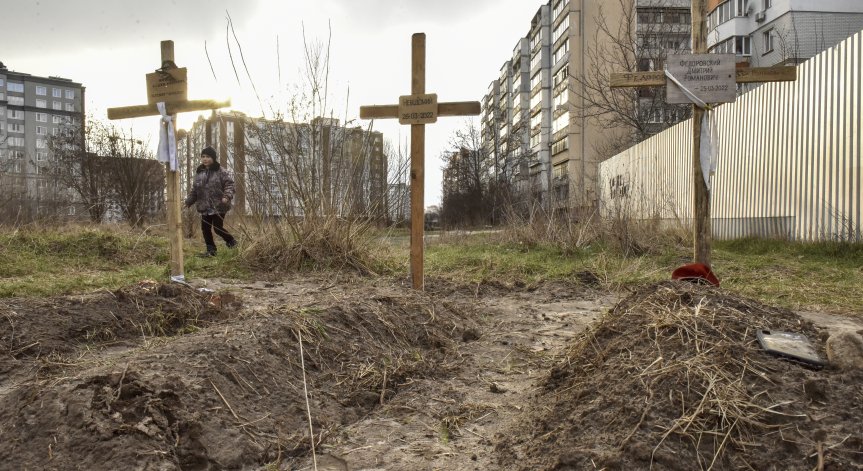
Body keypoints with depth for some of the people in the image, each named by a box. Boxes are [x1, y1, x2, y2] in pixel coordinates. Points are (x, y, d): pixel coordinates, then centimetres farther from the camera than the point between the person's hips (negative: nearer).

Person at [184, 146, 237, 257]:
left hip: (218, 206, -6)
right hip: (205, 207, 6)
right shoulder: (199, 172, 10)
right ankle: (211, 250, 19)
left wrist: (227, 196, -27)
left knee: (218, 228, -5)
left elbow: (229, 184, -12)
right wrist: (188, 201, 10)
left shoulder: (220, 171, -7)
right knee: (205, 228, 7)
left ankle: (232, 242, 21)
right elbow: (194, 190, 17)